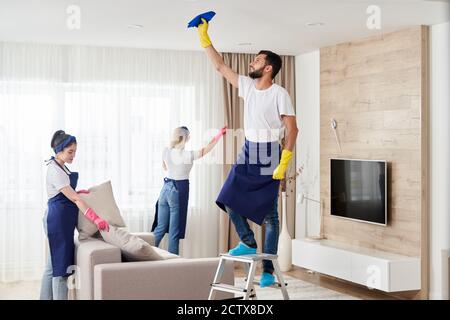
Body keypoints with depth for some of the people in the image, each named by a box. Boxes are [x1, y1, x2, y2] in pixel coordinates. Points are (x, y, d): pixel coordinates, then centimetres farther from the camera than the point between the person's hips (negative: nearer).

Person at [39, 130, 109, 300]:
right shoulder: (55, 171, -17)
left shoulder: (60, 167, 12)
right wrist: (96, 219, -27)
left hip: (61, 219, 10)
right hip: (58, 218, -10)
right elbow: (74, 198, -24)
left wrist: (80, 192, 7)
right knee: (61, 265, -8)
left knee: (53, 264, 14)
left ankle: (46, 297, 21)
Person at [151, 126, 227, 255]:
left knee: (160, 227, 13)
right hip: (179, 190, -6)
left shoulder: (166, 151, 1)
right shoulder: (186, 155, -15)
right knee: (174, 231, 0)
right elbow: (206, 150, -7)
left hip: (166, 188, 6)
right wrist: (219, 134, 0)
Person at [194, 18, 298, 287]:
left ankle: (268, 269, 5)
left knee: (269, 213, -1)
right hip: (248, 153, 6)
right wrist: (204, 37, 8)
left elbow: (292, 129, -13)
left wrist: (284, 163, -19)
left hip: (269, 156, -6)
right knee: (230, 199, -2)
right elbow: (220, 66, 12)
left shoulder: (280, 94, -12)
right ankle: (248, 243, 18)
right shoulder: (247, 86, 6)